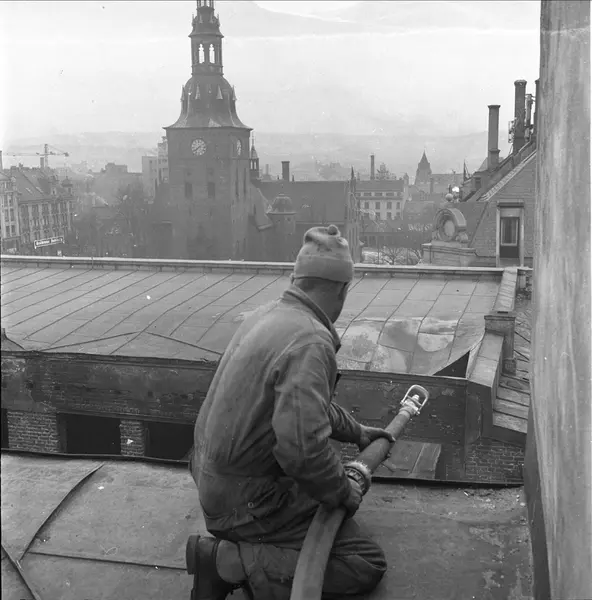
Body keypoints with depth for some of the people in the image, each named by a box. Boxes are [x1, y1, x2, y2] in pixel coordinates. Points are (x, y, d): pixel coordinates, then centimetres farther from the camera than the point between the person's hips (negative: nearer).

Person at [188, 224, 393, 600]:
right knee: (367, 565, -1)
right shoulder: (310, 342, -26)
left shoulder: (269, 316, 4)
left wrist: (357, 432, 28)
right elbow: (303, 448, -35)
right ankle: (232, 562, -9)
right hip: (248, 502, -9)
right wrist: (344, 491, -15)